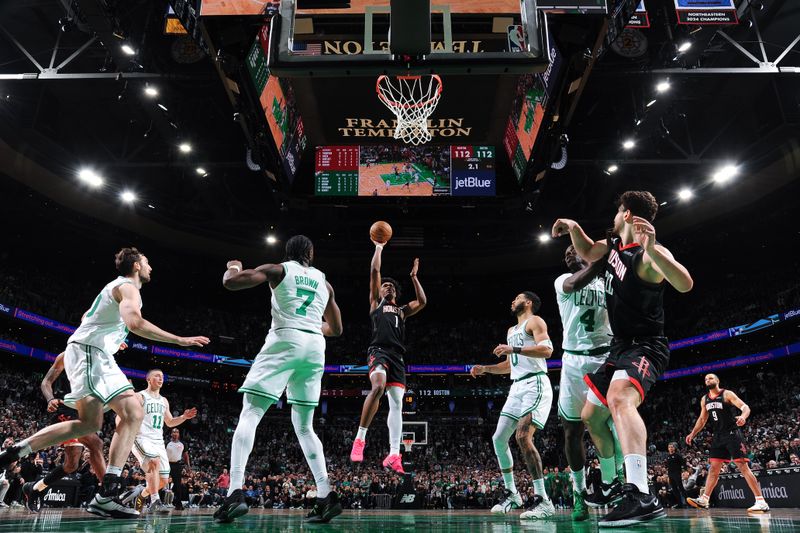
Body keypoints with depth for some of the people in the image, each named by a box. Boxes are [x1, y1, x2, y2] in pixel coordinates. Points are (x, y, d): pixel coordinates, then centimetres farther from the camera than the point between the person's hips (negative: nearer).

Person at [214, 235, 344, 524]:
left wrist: (233, 267, 23)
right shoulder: (324, 282, 21)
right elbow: (336, 329, 25)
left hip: (285, 340, -4)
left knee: (250, 415, -2)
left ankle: (235, 493, -18)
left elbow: (230, 282, 0)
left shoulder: (277, 270, 9)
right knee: (304, 426, 13)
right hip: (315, 347, 4)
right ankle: (326, 496, 3)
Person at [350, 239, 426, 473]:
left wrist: (414, 276, 23)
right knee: (378, 387, -32)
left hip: (397, 357, 5)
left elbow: (422, 302, 18)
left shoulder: (402, 310, 31)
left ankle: (393, 455, -7)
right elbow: (374, 271, 15)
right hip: (379, 351, -5)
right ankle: (359, 438, -23)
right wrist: (379, 247, 22)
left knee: (397, 403, -5)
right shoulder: (376, 302, 21)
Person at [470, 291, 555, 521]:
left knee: (523, 437, -24)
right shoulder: (511, 331, 25)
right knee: (499, 439, 7)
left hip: (535, 384, -9)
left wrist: (513, 349, -23)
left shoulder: (534, 321, -2)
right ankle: (512, 495, 18)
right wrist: (484, 369, 18)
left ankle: (543, 500, -19)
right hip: (517, 388, 9)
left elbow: (547, 349, -19)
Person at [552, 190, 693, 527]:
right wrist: (573, 227, 12)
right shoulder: (613, 243, 9)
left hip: (644, 347, -10)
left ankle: (642, 498, -47)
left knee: (619, 398, -38)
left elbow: (685, 285, -32)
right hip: (620, 347, 10)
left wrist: (652, 249, -44)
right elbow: (588, 253, 28)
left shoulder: (649, 254, -17)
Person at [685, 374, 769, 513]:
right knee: (714, 468, 7)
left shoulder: (727, 394, -7)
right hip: (718, 436, 6)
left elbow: (745, 407, -18)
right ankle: (704, 500, 7)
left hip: (732, 434, -6)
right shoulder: (704, 399, 12)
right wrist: (692, 434, 17)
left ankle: (761, 502, -7)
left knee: (743, 466, -10)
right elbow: (702, 419, 22)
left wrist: (743, 416, -40)